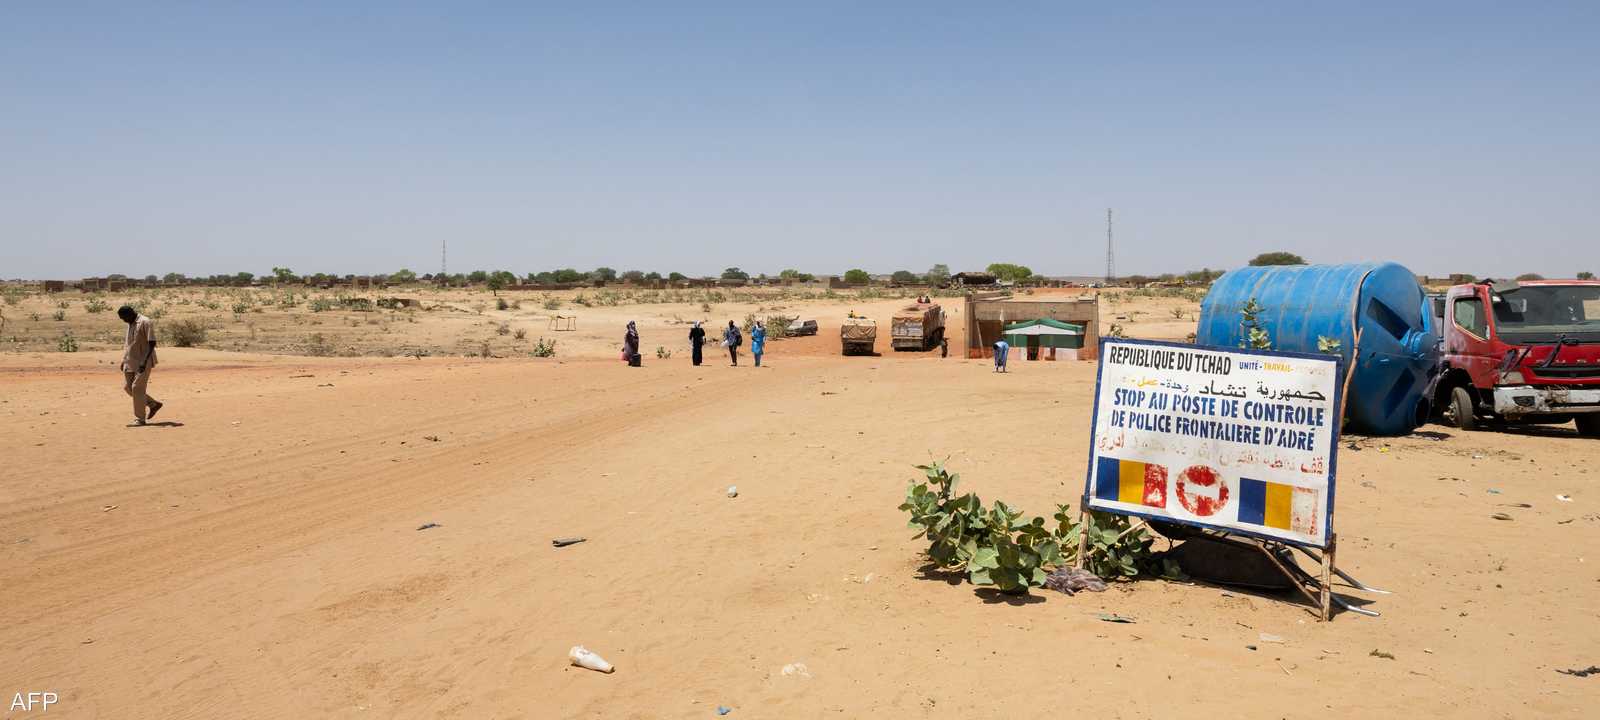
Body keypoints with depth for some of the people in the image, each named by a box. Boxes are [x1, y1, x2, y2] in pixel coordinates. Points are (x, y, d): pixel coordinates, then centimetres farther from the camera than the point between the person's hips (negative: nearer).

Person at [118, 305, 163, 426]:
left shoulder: (145, 323, -13)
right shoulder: (130, 324, 13)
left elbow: (152, 343, -18)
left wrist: (144, 361, -24)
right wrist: (124, 360, 16)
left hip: (143, 362, -9)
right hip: (131, 361, 9)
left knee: (137, 388, -9)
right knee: (127, 387, 9)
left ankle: (140, 419, -1)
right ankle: (153, 404, 22)